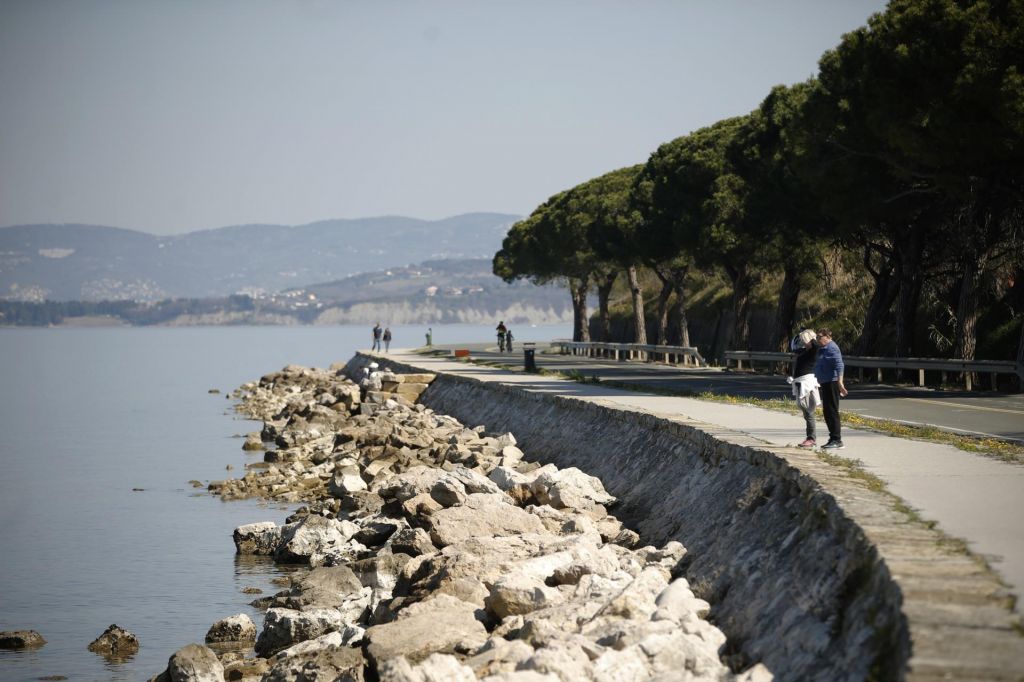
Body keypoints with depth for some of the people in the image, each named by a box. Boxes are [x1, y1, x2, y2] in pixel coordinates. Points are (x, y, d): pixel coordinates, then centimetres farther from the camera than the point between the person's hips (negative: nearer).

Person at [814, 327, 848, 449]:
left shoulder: (832, 348, -13)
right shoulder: (822, 349, 19)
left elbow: (839, 366, -21)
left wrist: (840, 383, -28)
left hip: (832, 383, -11)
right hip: (825, 384, 11)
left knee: (832, 411, -10)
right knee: (827, 411, 12)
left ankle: (837, 440, -10)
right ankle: (833, 439, 17)